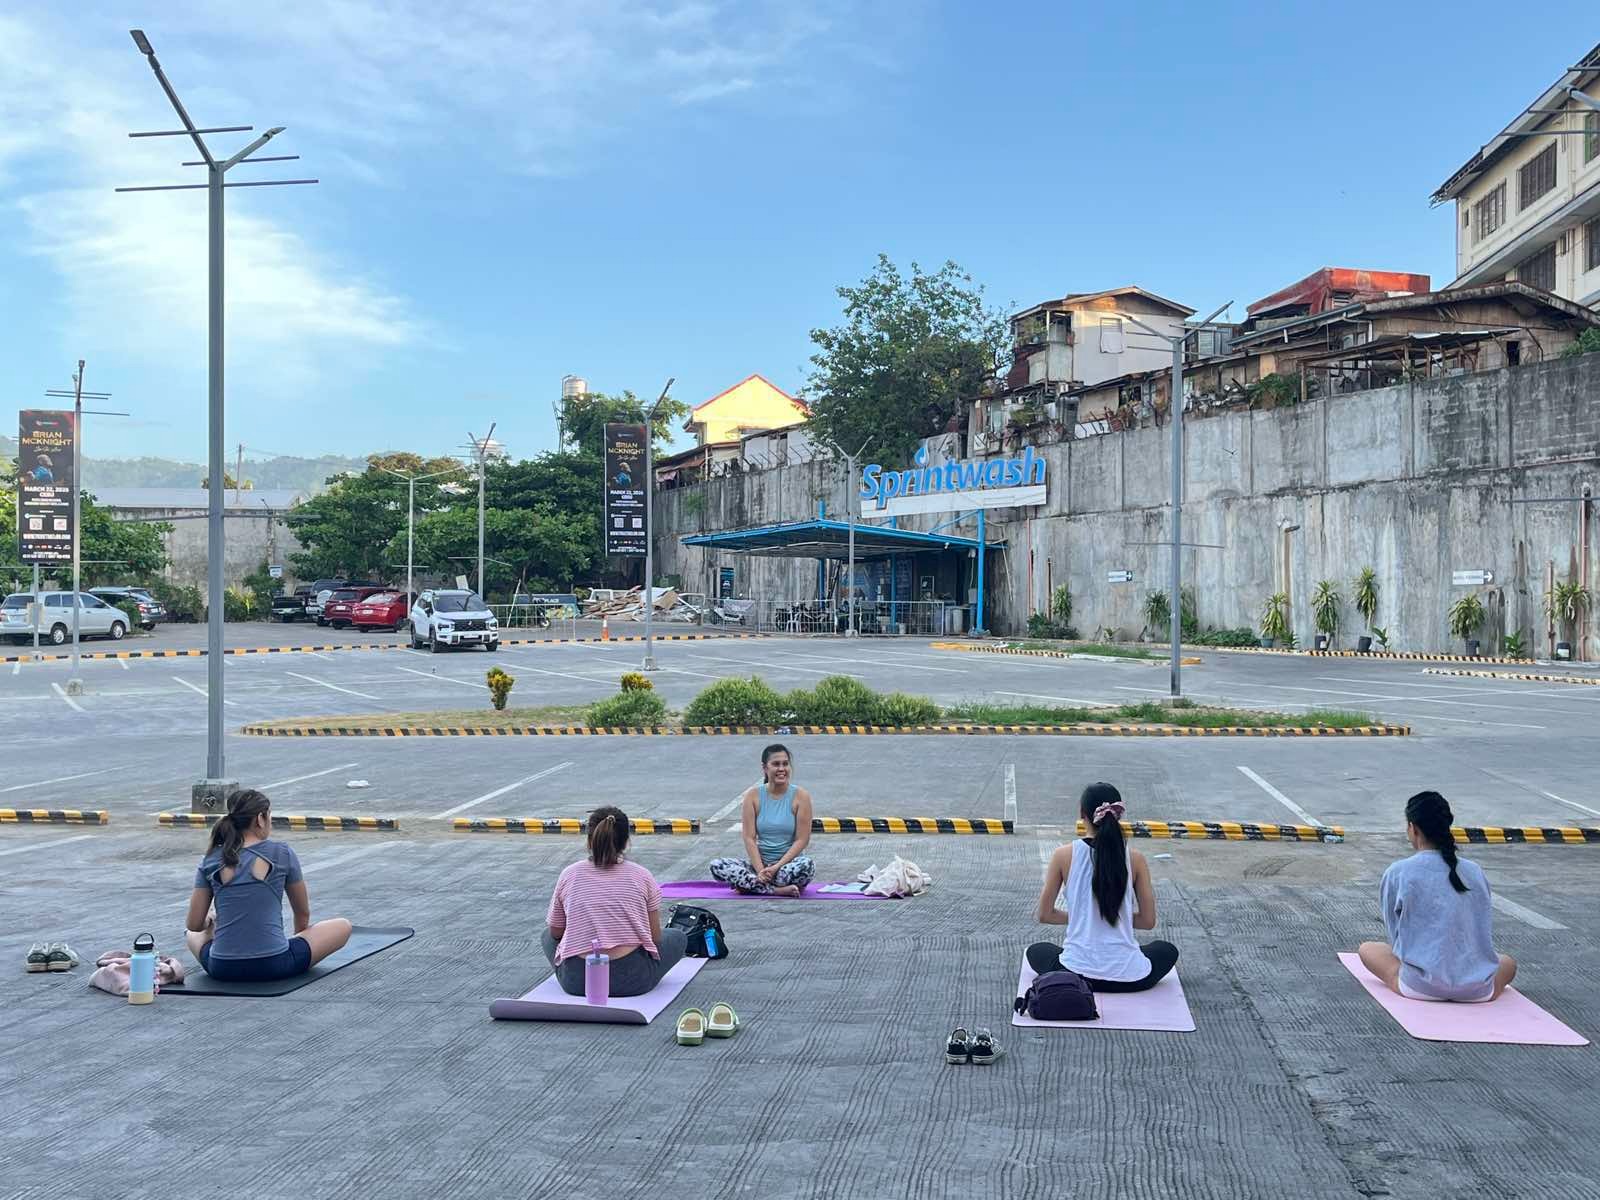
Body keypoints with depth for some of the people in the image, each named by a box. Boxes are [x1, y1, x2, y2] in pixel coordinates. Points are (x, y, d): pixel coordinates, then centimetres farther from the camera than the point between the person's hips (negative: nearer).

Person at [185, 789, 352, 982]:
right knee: (342, 926, 16)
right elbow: (303, 914, 12)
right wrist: (299, 938, 33)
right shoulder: (282, 854, -2)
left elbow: (194, 924, 7)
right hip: (274, 966, -5)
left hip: (222, 969, 5)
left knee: (192, 935, 38)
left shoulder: (211, 861, 4)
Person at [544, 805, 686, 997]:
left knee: (547, 937, 31)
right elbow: (655, 937, 2)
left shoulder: (569, 875, -1)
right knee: (678, 937, 26)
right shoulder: (642, 876, -3)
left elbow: (555, 932, 10)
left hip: (576, 980, -1)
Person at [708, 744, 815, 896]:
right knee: (716, 866, -21)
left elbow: (802, 840, -8)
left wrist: (777, 867, -18)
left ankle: (750, 884, -20)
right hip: (760, 861, 2)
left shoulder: (800, 796, -4)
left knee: (807, 865, -36)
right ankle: (778, 890, -26)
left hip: (789, 861, -2)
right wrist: (760, 871, -19)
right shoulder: (753, 796, 0)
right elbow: (749, 838, -5)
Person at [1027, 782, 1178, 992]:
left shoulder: (1064, 855, -7)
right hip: (1129, 978, 1)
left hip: (1075, 973, -1)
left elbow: (1045, 915, 0)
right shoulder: (1135, 859, -5)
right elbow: (1148, 921, 1)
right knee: (1167, 951, 34)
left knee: (1036, 951, 34)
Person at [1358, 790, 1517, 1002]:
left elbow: (1395, 933, 5)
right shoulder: (1475, 872, 5)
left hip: (1421, 987, -3)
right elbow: (1483, 930, 15)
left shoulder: (1397, 873, -5)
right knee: (1508, 962, 36)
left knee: (1367, 949, 23)